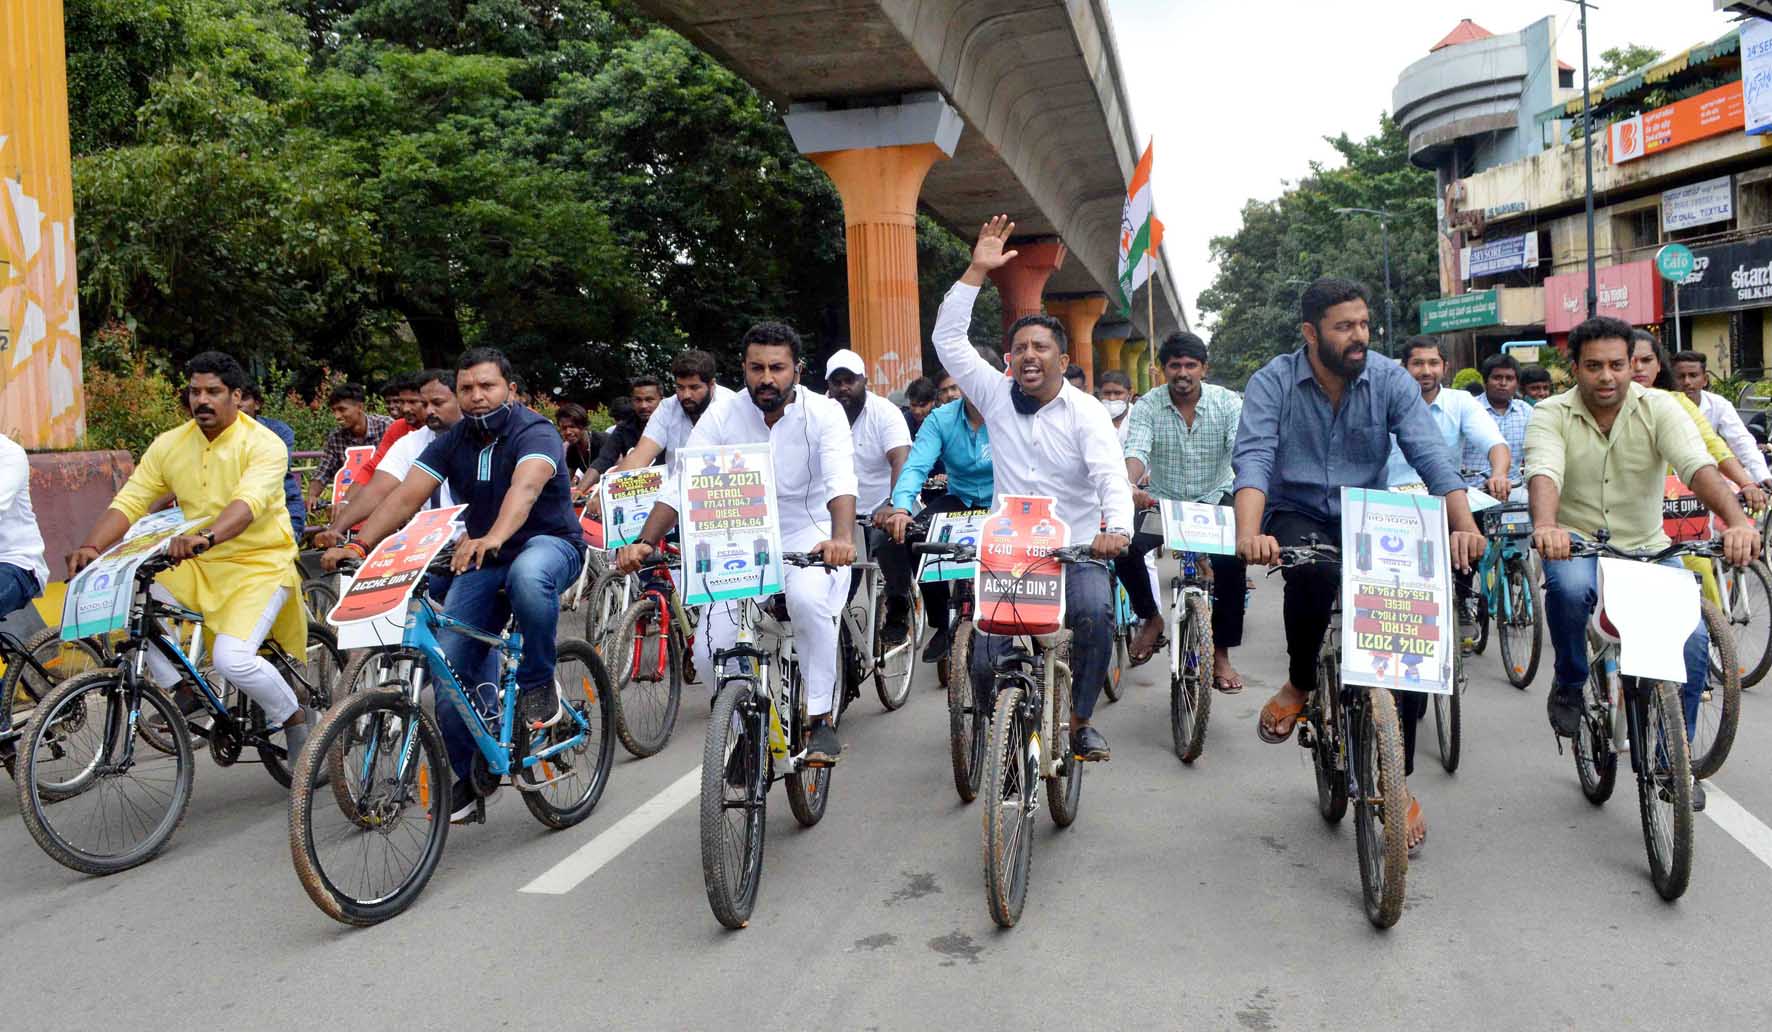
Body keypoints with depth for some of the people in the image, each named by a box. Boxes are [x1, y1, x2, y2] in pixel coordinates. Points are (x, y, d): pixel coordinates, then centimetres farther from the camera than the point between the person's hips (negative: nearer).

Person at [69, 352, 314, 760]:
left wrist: (206, 537, -49)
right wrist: (91, 547, -18)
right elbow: (129, 501, -1)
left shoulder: (263, 445, -14)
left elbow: (248, 502, -31)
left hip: (259, 565, -6)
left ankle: (296, 716, 3)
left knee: (232, 658, -25)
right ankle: (180, 691, 5)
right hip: (195, 567, 6)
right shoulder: (170, 445, 4)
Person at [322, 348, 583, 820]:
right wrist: (359, 544, -24)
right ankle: (470, 774, 13)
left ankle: (539, 682, -17)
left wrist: (493, 538, -56)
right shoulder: (452, 441, 1)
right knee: (451, 666, -7)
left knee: (528, 577, -42)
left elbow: (525, 487, -37)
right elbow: (406, 495, -9)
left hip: (549, 543, -5)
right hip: (482, 558, 5)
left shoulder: (535, 432, -17)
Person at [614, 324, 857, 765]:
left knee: (809, 600, -36)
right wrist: (644, 543, -28)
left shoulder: (823, 412, -13)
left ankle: (820, 720, -17)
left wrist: (842, 538, -48)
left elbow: (841, 481, -28)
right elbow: (681, 484, -14)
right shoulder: (723, 412, -8)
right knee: (710, 653, -9)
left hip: (808, 536, -3)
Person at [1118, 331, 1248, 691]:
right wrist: (1130, 488, -45)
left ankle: (1221, 654, -7)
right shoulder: (1147, 406, -5)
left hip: (1213, 500, 0)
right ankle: (1150, 617, 3)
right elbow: (1136, 451, -22)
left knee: (1232, 560, -25)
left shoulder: (1228, 403, -7)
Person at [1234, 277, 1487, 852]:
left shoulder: (1390, 380, -4)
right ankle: (1300, 685, -8)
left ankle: (1399, 782, 4)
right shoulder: (1273, 383, -9)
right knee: (1315, 570, -38)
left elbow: (1431, 455, -14)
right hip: (1298, 515, -2)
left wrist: (1463, 525, -31)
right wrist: (1249, 533, -41)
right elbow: (1253, 459, -23)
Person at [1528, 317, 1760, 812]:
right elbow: (1544, 472, -29)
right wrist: (1545, 526, -51)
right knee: (1569, 585, -37)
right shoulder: (1552, 414, -10)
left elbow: (1699, 465, -23)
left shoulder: (1658, 408, -7)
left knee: (1692, 637, -17)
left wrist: (1737, 522, -42)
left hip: (1647, 548, 2)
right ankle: (1568, 686, -7)